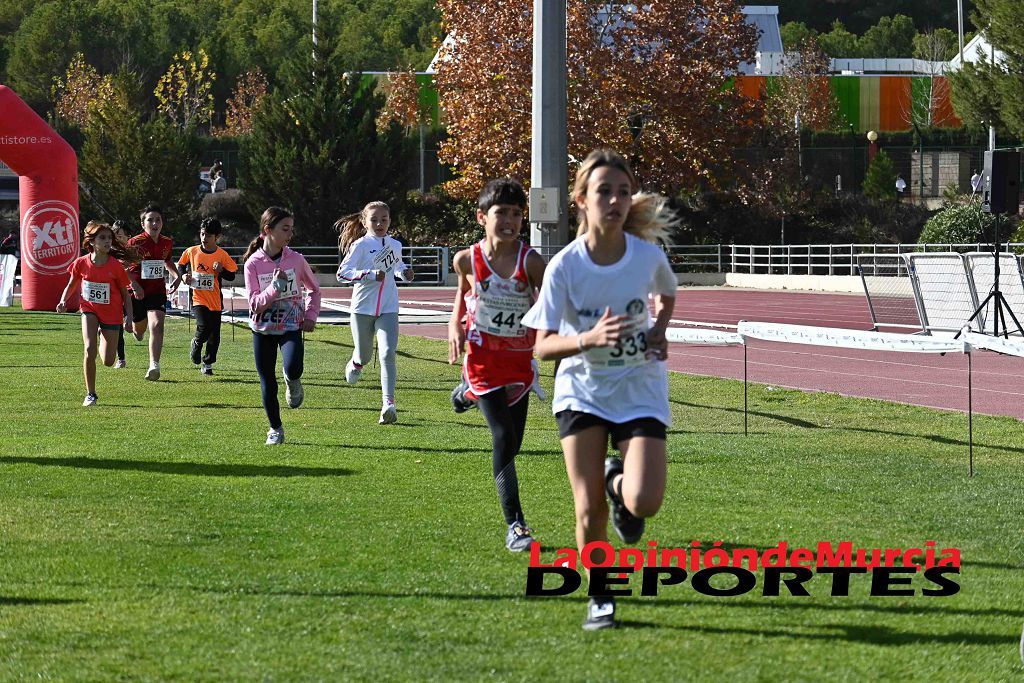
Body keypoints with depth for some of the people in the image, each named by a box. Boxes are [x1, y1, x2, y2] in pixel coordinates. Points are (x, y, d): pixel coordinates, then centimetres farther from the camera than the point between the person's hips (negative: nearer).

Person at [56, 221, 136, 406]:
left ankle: (103, 337, 41)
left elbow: (125, 294, -3)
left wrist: (129, 316, -12)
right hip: (90, 310, 0)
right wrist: (63, 301, -7)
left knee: (108, 362, 2)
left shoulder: (116, 266, -13)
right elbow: (71, 285, 9)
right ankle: (90, 394, -6)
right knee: (89, 349, -23)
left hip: (112, 314, 0)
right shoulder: (81, 263, -9)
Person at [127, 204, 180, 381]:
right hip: (137, 292, -2)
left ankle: (154, 365, -25)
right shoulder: (135, 243, -13)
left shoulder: (167, 243, 3)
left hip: (157, 291, 2)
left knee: (157, 325, -20)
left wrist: (177, 276, 8)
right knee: (140, 328, 16)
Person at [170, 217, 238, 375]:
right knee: (203, 327, -21)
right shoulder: (191, 252, -1)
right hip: (198, 298, -1)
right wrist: (183, 275, -3)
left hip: (215, 301, 1)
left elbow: (231, 276, 2)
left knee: (214, 335, 4)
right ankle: (196, 345, 13)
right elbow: (182, 266, 17)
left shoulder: (222, 255, -3)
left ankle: (207, 364, 21)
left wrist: (221, 270, -17)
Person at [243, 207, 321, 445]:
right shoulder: (253, 263, -8)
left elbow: (313, 289, 12)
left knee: (293, 369, -27)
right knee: (268, 383, 4)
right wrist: (275, 286, -25)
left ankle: (292, 383, 10)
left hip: (291, 326, 0)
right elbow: (255, 304, -12)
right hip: (263, 329, 0)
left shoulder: (296, 260, -5)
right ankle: (275, 429, 23)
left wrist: (311, 316, 0)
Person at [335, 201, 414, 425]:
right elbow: (342, 273, -16)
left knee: (387, 354, -16)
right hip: (363, 308, -2)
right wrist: (370, 275, -26)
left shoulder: (395, 245, 7)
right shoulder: (360, 245, -9)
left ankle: (388, 403, -22)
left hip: (388, 309, 2)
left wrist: (404, 272, 7)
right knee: (364, 355, 13)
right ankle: (355, 363, 53)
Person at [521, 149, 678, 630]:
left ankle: (618, 482, 19)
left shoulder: (648, 255, -9)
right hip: (582, 391, 0)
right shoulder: (565, 266, -14)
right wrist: (589, 339, -32)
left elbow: (666, 294, 16)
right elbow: (543, 346, -13)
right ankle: (599, 598, 20)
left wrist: (658, 331, -4)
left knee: (644, 501, -18)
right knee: (589, 512, -5)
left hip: (639, 390, 0)